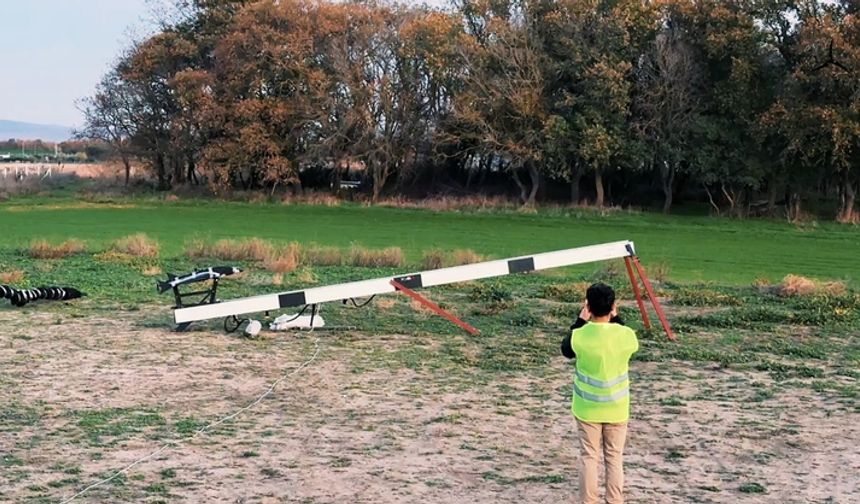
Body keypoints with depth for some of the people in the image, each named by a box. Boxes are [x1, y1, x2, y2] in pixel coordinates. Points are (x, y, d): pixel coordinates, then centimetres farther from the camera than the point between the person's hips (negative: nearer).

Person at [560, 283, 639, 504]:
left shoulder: (579, 336, -18)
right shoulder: (625, 335, -17)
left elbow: (566, 350, 6)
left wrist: (580, 321, 6)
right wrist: (616, 319, 7)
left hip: (587, 408, 0)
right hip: (616, 409, 0)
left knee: (589, 458, 11)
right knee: (614, 459, 13)